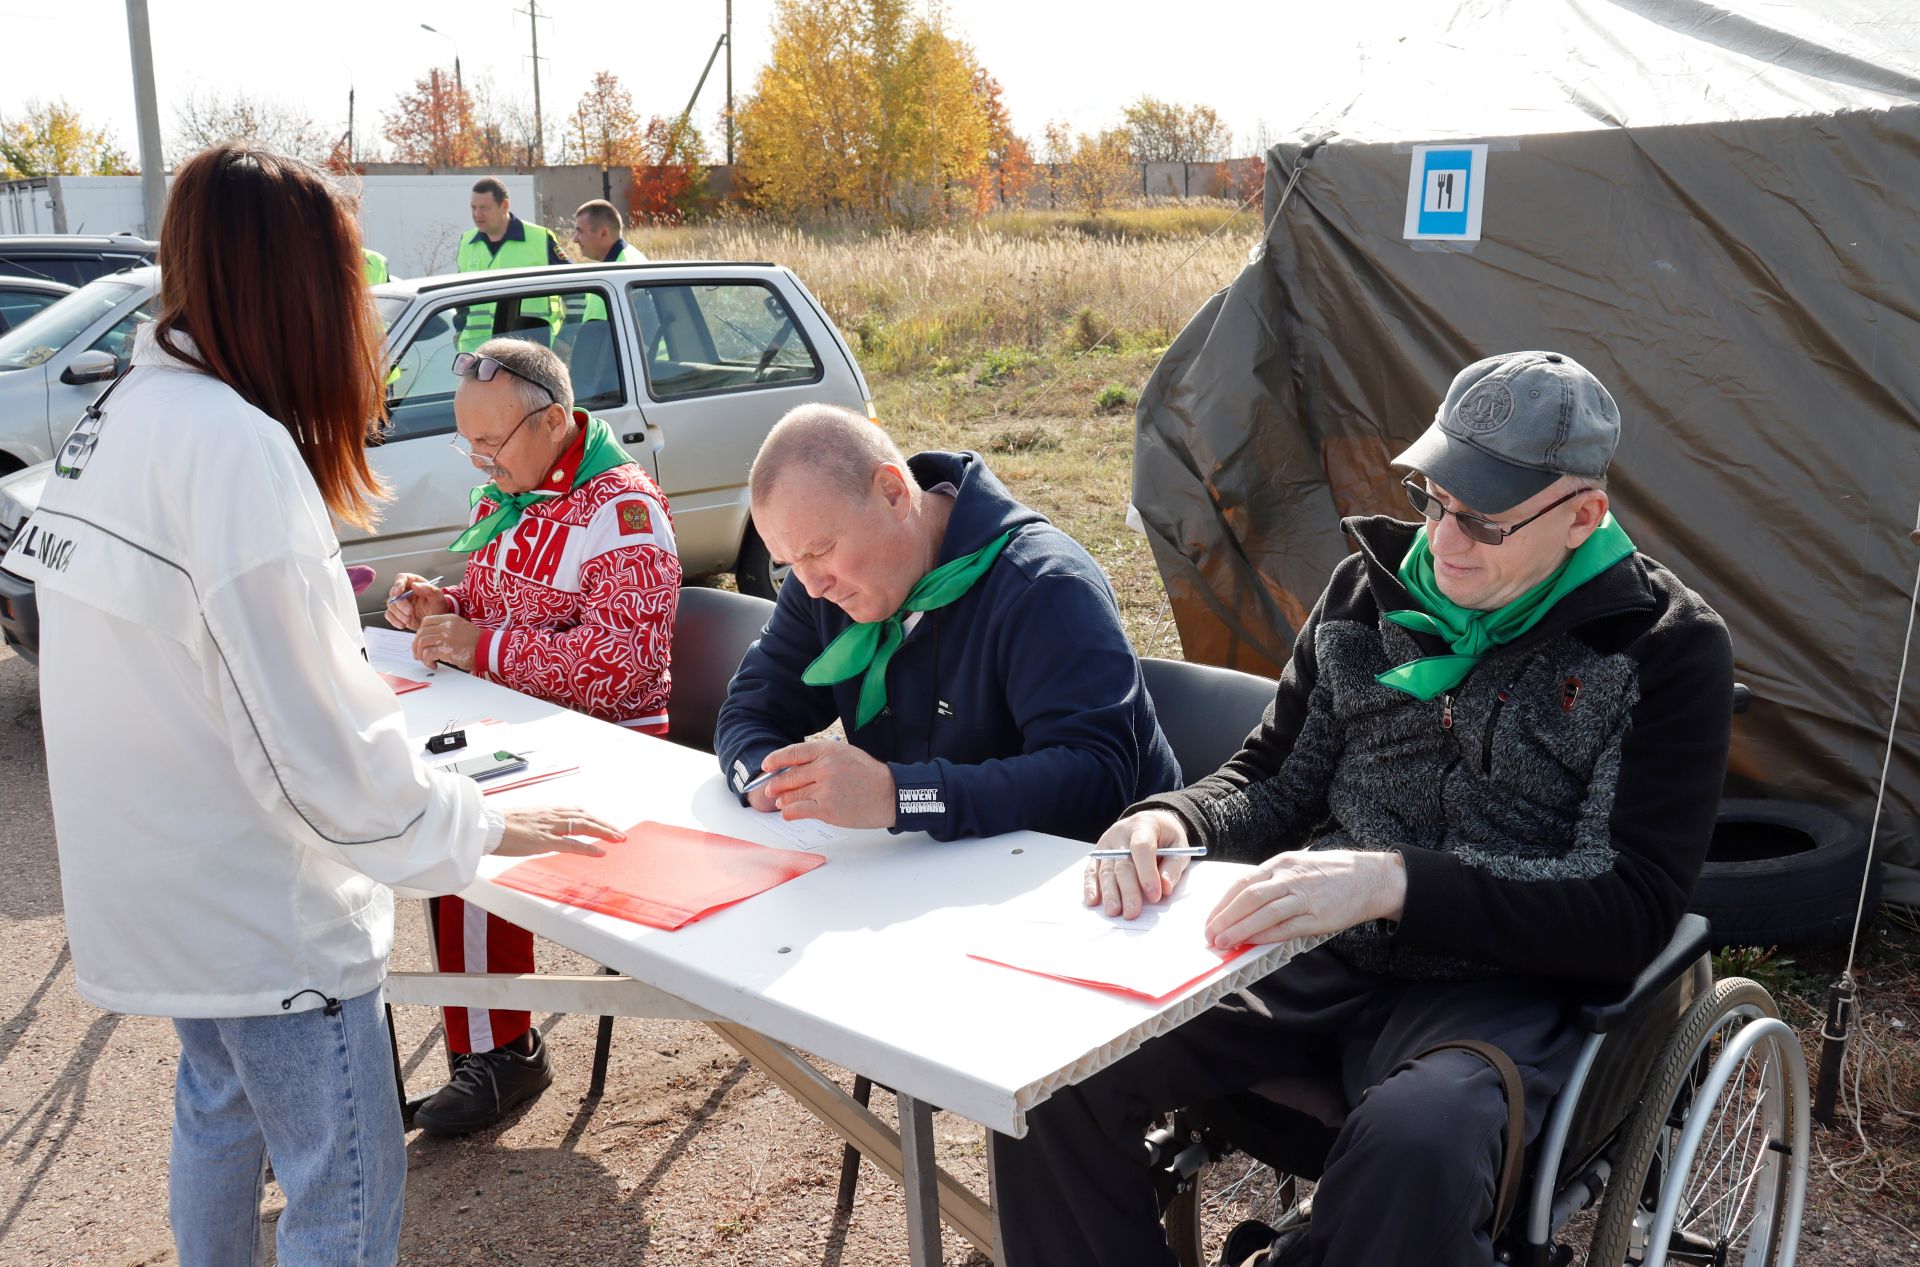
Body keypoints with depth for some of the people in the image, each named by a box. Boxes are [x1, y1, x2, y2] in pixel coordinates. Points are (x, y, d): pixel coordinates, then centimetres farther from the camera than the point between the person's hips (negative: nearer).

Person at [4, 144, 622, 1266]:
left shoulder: (127, 415, 3)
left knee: (219, 1110, 28)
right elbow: (316, 736, -26)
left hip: (164, 882, 10)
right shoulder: (234, 446, -25)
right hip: (262, 913, -9)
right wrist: (479, 826, -16)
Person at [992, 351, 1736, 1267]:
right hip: (1315, 954, 4)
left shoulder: (1665, 644, -5)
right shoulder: (1371, 589, 8)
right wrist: (1173, 823, -11)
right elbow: (1272, 781, 14)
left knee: (1415, 1154, -37)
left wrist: (1397, 882, -27)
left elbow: (1632, 908, -13)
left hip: (1498, 987, -3)